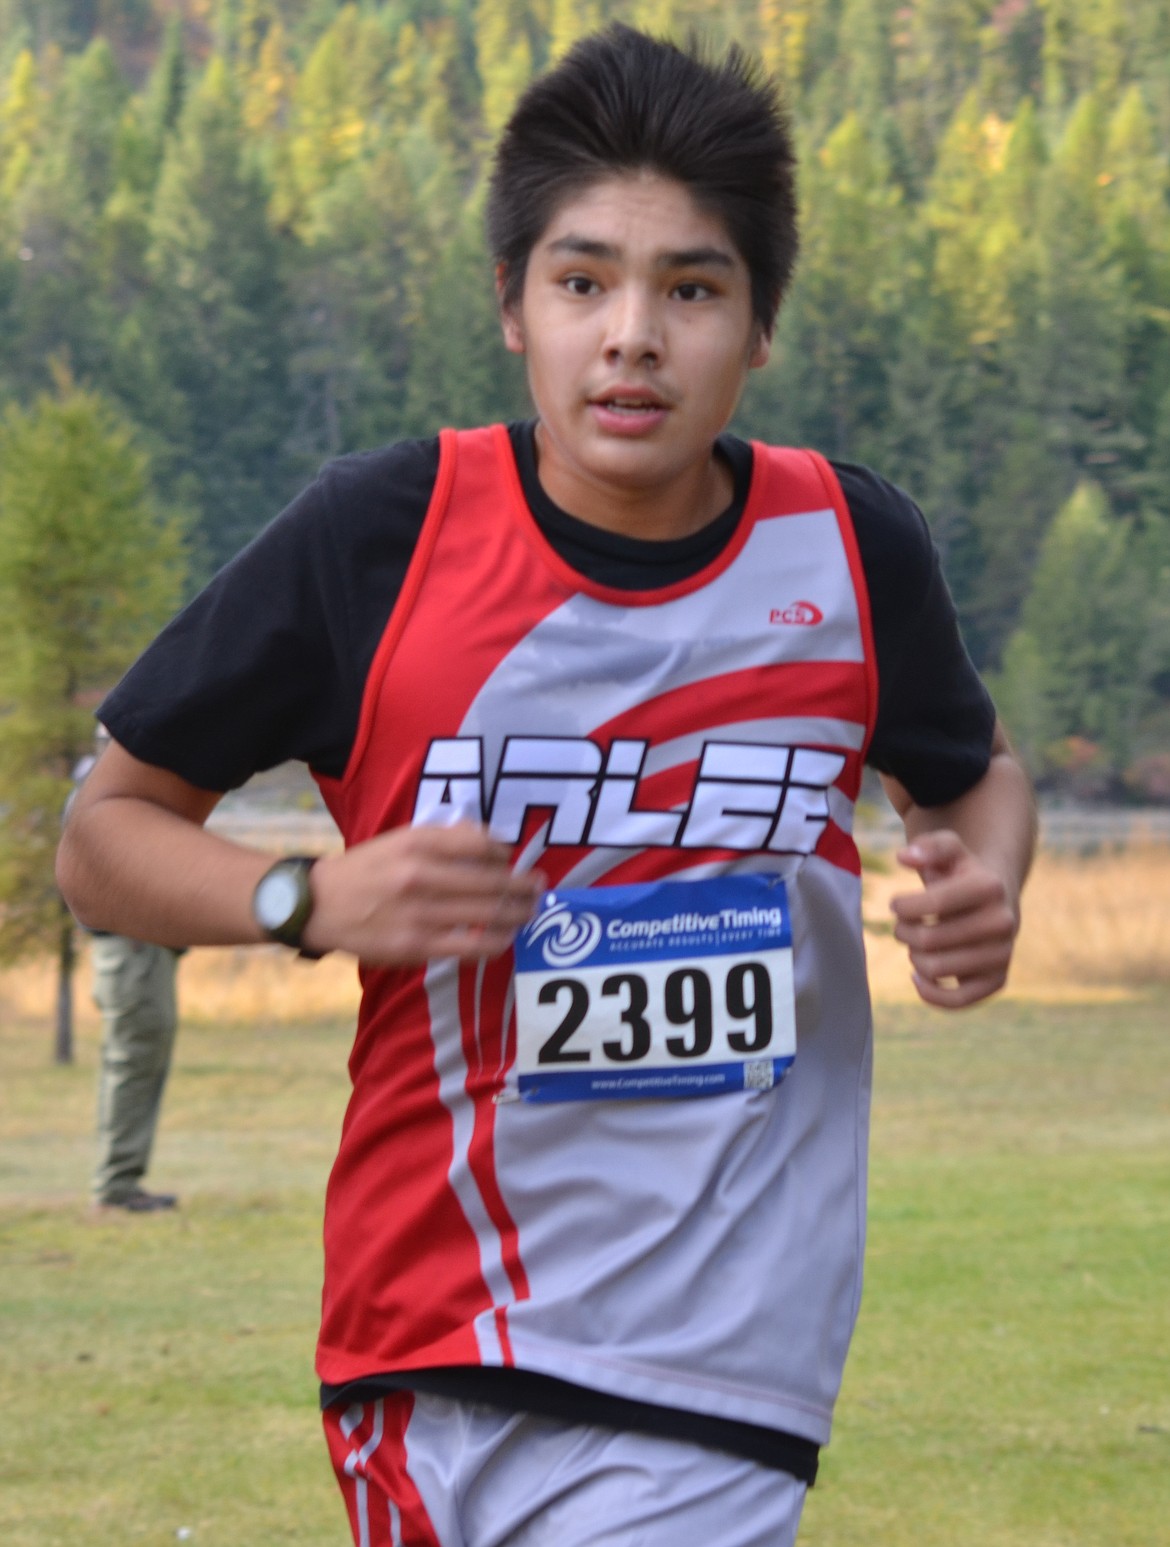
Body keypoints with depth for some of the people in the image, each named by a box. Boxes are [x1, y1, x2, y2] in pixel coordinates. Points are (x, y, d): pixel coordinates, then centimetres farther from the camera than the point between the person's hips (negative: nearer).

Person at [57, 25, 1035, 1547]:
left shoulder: (850, 547, 1)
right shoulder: (380, 536, -6)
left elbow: (971, 770, 22)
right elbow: (108, 834, 3)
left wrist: (985, 884, -1)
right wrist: (309, 898, -16)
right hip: (430, 1348, 0)